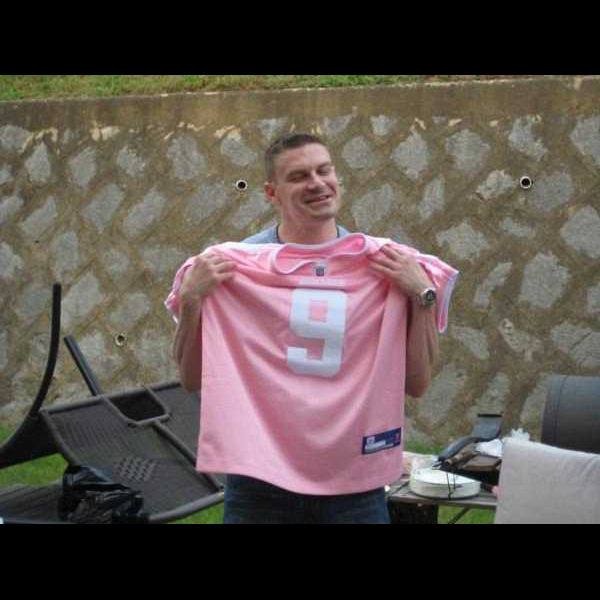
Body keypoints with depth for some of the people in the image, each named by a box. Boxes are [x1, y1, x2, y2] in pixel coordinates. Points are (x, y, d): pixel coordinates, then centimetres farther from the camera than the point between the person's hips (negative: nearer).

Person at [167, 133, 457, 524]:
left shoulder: (383, 264, 0)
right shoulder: (233, 264, -2)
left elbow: (417, 385, -1)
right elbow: (193, 380, 0)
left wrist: (423, 296, -12)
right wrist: (190, 299, -13)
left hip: (354, 480, 1)